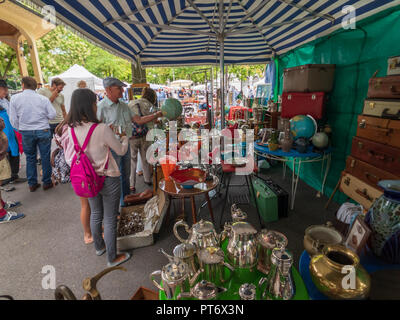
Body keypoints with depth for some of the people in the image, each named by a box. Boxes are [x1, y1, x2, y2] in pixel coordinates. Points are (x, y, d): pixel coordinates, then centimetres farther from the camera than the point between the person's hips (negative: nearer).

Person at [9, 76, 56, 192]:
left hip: (26, 133, 1)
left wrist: (20, 129, 16)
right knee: (45, 157, 8)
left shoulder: (14, 98, -3)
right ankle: (47, 182, 16)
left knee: (30, 158, 13)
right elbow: (52, 114, -3)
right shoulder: (43, 99, -4)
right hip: (43, 131, -1)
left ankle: (32, 184, 21)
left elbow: (13, 119, -1)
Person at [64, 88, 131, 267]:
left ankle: (99, 247, 48)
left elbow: (69, 158, 3)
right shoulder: (102, 129, -24)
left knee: (95, 214, 26)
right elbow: (121, 151, -11)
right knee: (110, 220, 10)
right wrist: (124, 138, 8)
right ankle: (112, 258, 29)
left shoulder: (71, 129, -7)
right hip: (108, 180, -6)